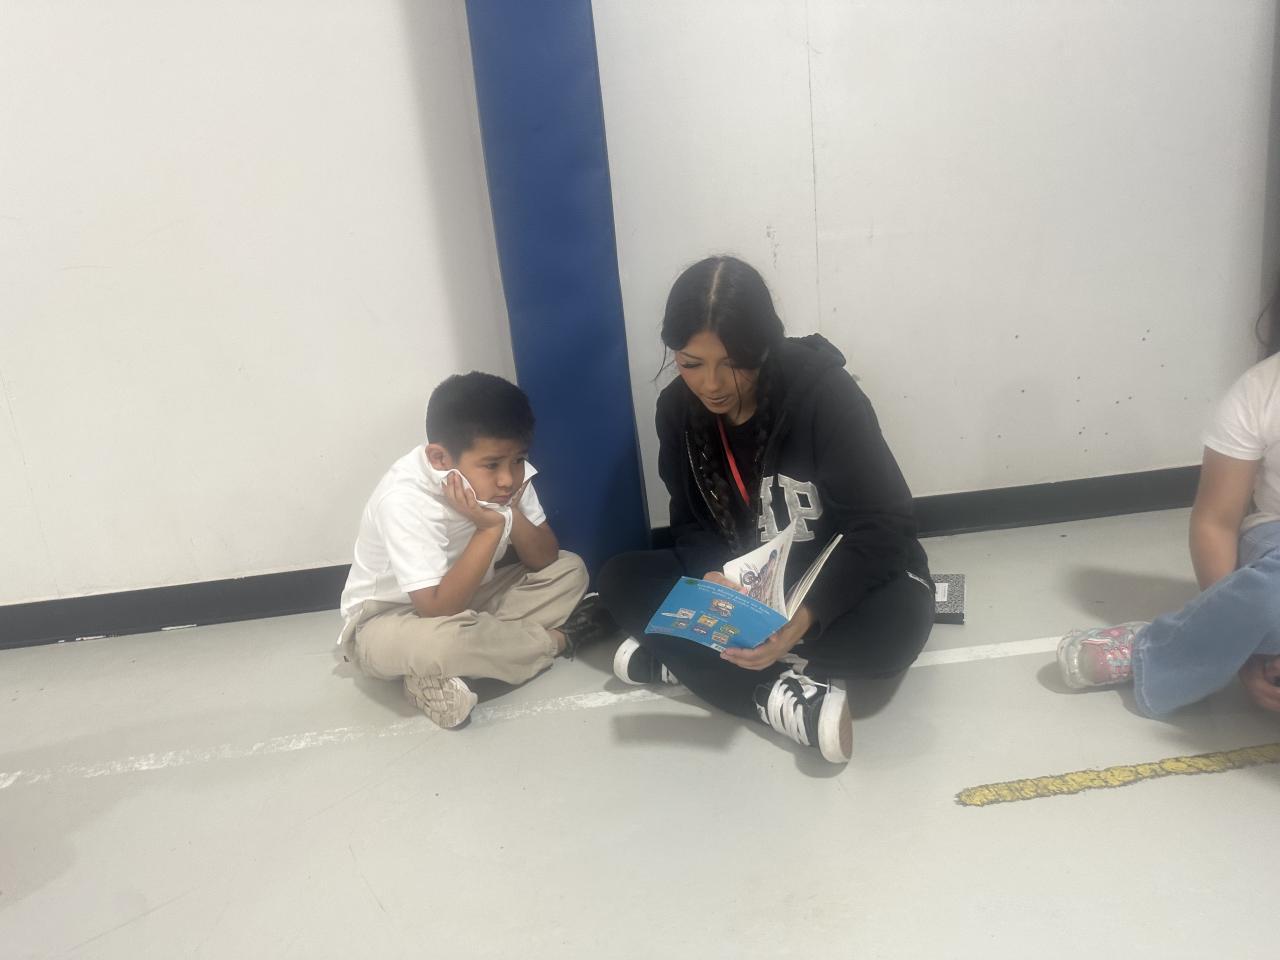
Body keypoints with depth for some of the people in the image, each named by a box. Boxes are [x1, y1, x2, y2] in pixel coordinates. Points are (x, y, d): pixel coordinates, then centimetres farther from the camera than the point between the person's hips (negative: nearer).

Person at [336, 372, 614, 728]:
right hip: (386, 622, -7)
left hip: (464, 599, 7)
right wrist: (490, 528, -36)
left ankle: (444, 673, -15)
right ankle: (558, 639, -9)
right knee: (438, 638, -40)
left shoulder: (510, 472, -14)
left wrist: (511, 515, -26)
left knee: (570, 570, -3)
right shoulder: (404, 499, -32)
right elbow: (438, 609, -35)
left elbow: (545, 561, -8)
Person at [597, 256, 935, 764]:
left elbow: (884, 527, -25)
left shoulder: (824, 391, -23)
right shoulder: (677, 409, -9)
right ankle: (785, 696, -28)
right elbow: (691, 524, -2)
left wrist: (806, 615, -39)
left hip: (835, 583, -4)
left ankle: (681, 657, -24)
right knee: (620, 579, -15)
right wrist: (715, 580, -25)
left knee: (901, 620, -36)